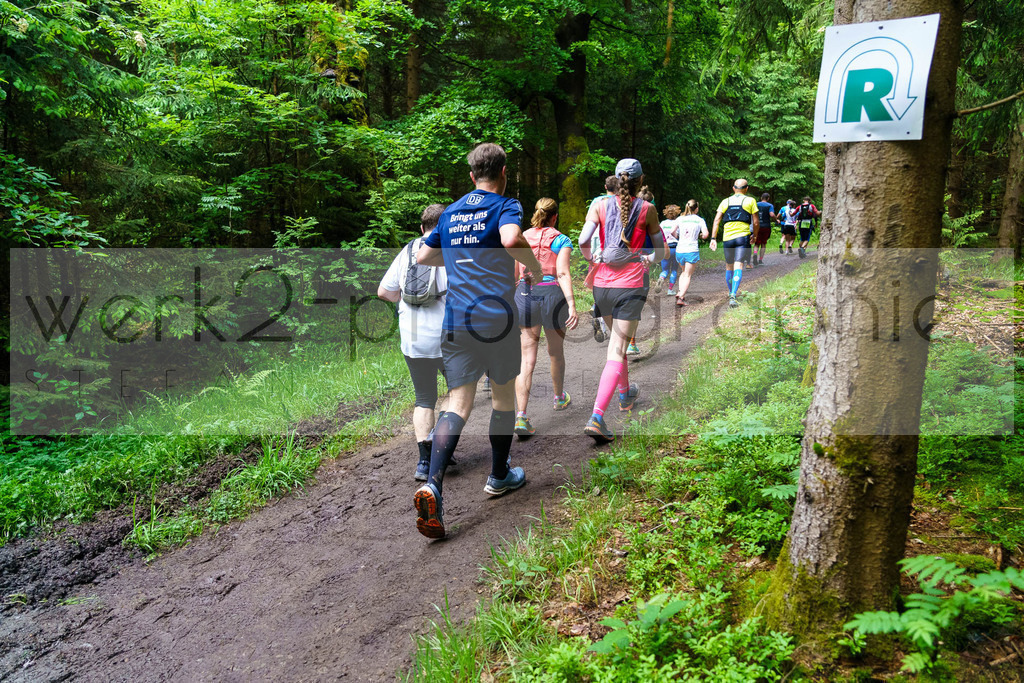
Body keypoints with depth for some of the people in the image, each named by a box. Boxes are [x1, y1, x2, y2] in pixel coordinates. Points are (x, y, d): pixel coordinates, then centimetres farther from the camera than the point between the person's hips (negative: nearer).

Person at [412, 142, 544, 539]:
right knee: (504, 394, 16)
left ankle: (432, 485, -19)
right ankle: (500, 476, 31)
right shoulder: (505, 205, -1)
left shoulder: (450, 213, 17)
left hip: (455, 320, 4)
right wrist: (535, 268, -6)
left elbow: (423, 257, 25)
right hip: (496, 316, -4)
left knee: (458, 404, 0)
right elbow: (511, 239, -23)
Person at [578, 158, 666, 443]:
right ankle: (596, 417, -18)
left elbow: (583, 241, -7)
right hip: (631, 284, -3)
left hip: (602, 283, 3)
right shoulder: (648, 209, 2)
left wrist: (593, 259, 10)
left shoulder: (600, 206, 3)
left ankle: (625, 394, 44)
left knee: (617, 341, 25)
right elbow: (660, 250, 8)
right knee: (617, 352, -6)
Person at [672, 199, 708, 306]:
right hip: (692, 250, -3)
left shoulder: (680, 219, 7)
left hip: (679, 250, 3)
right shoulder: (700, 220, 3)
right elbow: (705, 234, -7)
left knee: (684, 272, 25)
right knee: (688, 275, 2)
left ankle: (680, 292, 8)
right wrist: (702, 236, 15)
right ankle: (681, 297, -13)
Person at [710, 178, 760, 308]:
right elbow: (755, 222, 7)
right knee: (738, 266, -10)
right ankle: (733, 296, -27)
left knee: (729, 266, 17)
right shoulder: (750, 201, 6)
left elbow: (716, 220, 3)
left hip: (727, 238, 3)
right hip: (743, 236, -3)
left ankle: (731, 293, 33)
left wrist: (713, 238, 2)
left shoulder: (725, 201, 12)